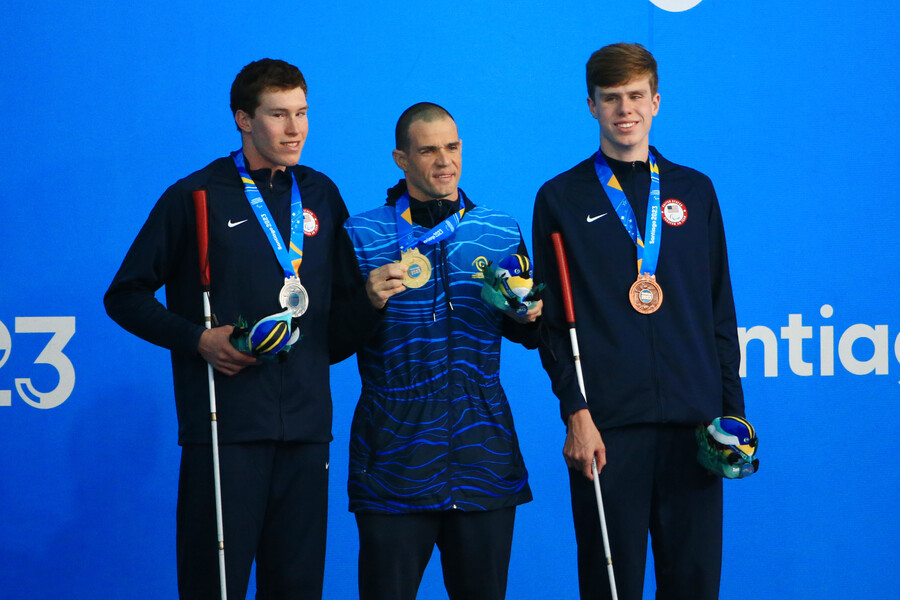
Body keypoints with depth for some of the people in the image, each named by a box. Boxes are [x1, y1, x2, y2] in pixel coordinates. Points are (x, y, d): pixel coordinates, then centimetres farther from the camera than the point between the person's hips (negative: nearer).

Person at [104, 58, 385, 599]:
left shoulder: (321, 195, 15)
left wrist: (374, 296, -4)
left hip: (306, 424, 4)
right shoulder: (196, 196, 2)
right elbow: (126, 296, 4)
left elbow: (344, 301, 18)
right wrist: (198, 339, -9)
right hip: (225, 425, -4)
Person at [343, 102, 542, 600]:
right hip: (395, 460, -2)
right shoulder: (361, 236, 1)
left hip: (484, 458, 3)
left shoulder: (502, 232, 10)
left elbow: (526, 333, 19)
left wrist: (527, 317, -3)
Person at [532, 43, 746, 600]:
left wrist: (733, 411, 6)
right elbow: (553, 321, 2)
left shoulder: (694, 191, 14)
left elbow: (720, 311, 14)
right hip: (606, 426, -2)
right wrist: (576, 413, -9)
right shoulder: (561, 198, 7)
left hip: (692, 421, 2)